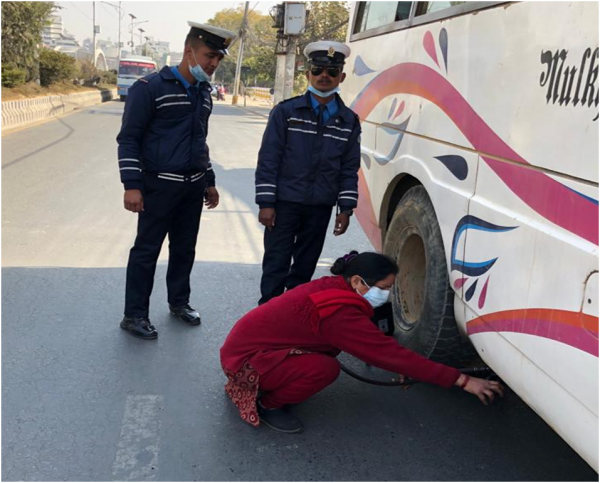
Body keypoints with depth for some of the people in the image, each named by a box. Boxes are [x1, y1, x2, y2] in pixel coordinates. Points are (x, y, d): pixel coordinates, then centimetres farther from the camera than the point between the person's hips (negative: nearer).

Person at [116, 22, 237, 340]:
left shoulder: (204, 94, 12)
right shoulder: (150, 87, -11)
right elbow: (128, 138, -11)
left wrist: (209, 181, 20)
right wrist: (132, 185, -18)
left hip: (193, 187, 7)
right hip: (159, 186, -6)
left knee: (184, 248, 14)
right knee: (147, 250, 0)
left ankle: (179, 302, 29)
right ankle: (135, 315, 10)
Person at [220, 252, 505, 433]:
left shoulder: (333, 288, -1)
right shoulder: (339, 314, -28)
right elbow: (388, 353, -28)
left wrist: (401, 366, 6)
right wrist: (462, 381, -25)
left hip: (251, 342, 10)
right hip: (244, 357, -10)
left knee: (332, 345, 6)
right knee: (324, 369, -27)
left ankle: (263, 387, 15)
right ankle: (267, 404, -2)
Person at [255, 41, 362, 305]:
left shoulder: (349, 121, 6)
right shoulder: (286, 112, -3)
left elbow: (350, 168, 8)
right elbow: (268, 160, -6)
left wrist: (346, 208, 2)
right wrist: (266, 203, -11)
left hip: (321, 208, 3)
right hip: (284, 204, -3)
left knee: (305, 268, 13)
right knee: (276, 266, 2)